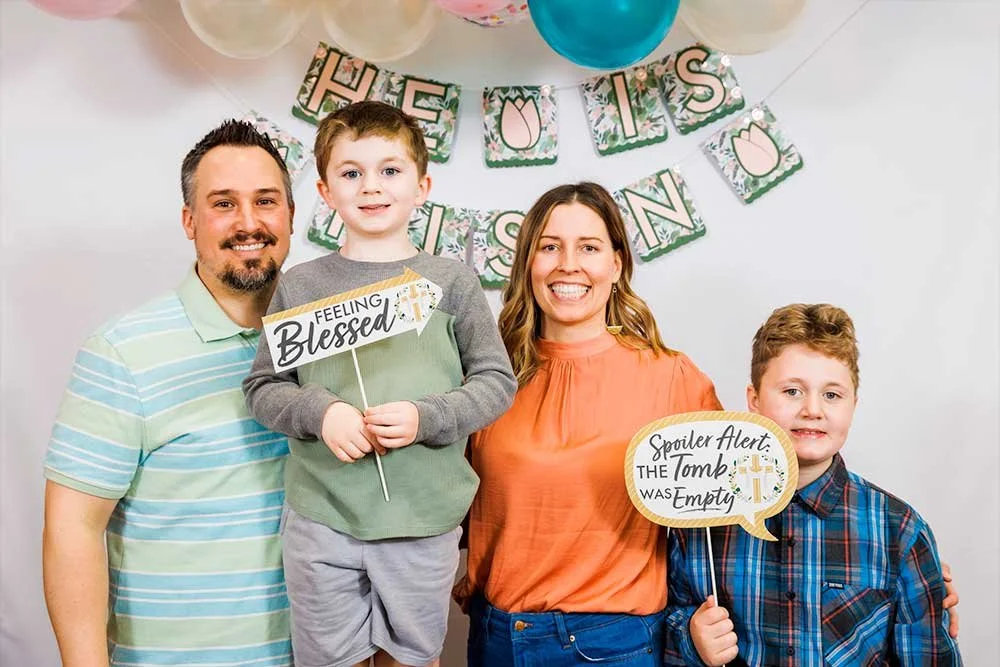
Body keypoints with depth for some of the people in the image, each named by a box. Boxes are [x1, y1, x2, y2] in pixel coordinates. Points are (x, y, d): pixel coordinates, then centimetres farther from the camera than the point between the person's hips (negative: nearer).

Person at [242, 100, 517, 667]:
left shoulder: (451, 281, 0)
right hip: (321, 518, 1)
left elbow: (497, 382, 0)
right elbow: (263, 387, 5)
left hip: (424, 519, 0)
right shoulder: (300, 286, 2)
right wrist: (320, 412, -14)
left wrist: (424, 418, -15)